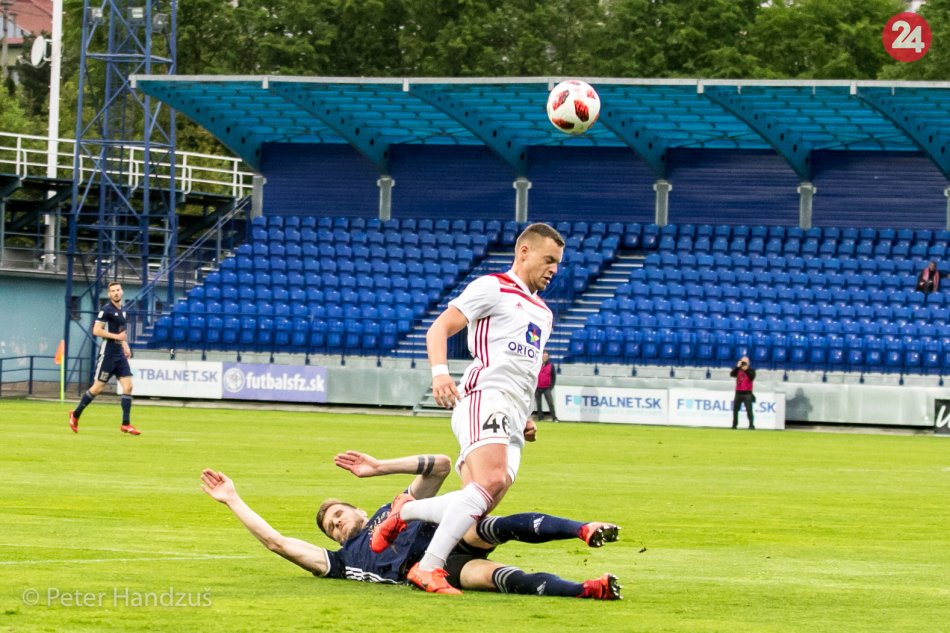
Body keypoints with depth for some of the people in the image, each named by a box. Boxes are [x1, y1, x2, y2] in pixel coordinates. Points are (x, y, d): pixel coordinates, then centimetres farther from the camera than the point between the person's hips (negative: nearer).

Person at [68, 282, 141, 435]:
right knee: (98, 387, -3)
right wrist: (116, 336, -21)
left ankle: (125, 424, -2)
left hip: (120, 355, 7)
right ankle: (75, 415, 15)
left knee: (128, 386, -3)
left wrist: (125, 346, 15)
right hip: (107, 354, -7)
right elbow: (96, 330, -18)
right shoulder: (106, 310, -10)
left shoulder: (122, 311, 14)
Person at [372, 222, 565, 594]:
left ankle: (405, 511, 17)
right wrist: (440, 371, -21)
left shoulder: (543, 313, 29)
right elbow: (439, 329, -3)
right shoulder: (492, 288, 4)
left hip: (512, 421, 8)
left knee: (473, 511, -6)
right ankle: (429, 567, -35)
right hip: (485, 399, -8)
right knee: (491, 481, -32)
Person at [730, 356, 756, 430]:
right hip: (738, 393, 4)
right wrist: (737, 367, -14)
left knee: (749, 409, -12)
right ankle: (734, 425, 16)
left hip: (747, 393, -4)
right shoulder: (738, 370, 11)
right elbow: (732, 374, -6)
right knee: (735, 409, 7)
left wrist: (746, 370, -20)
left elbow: (752, 376, -17)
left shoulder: (751, 370, 2)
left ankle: (751, 425, -14)